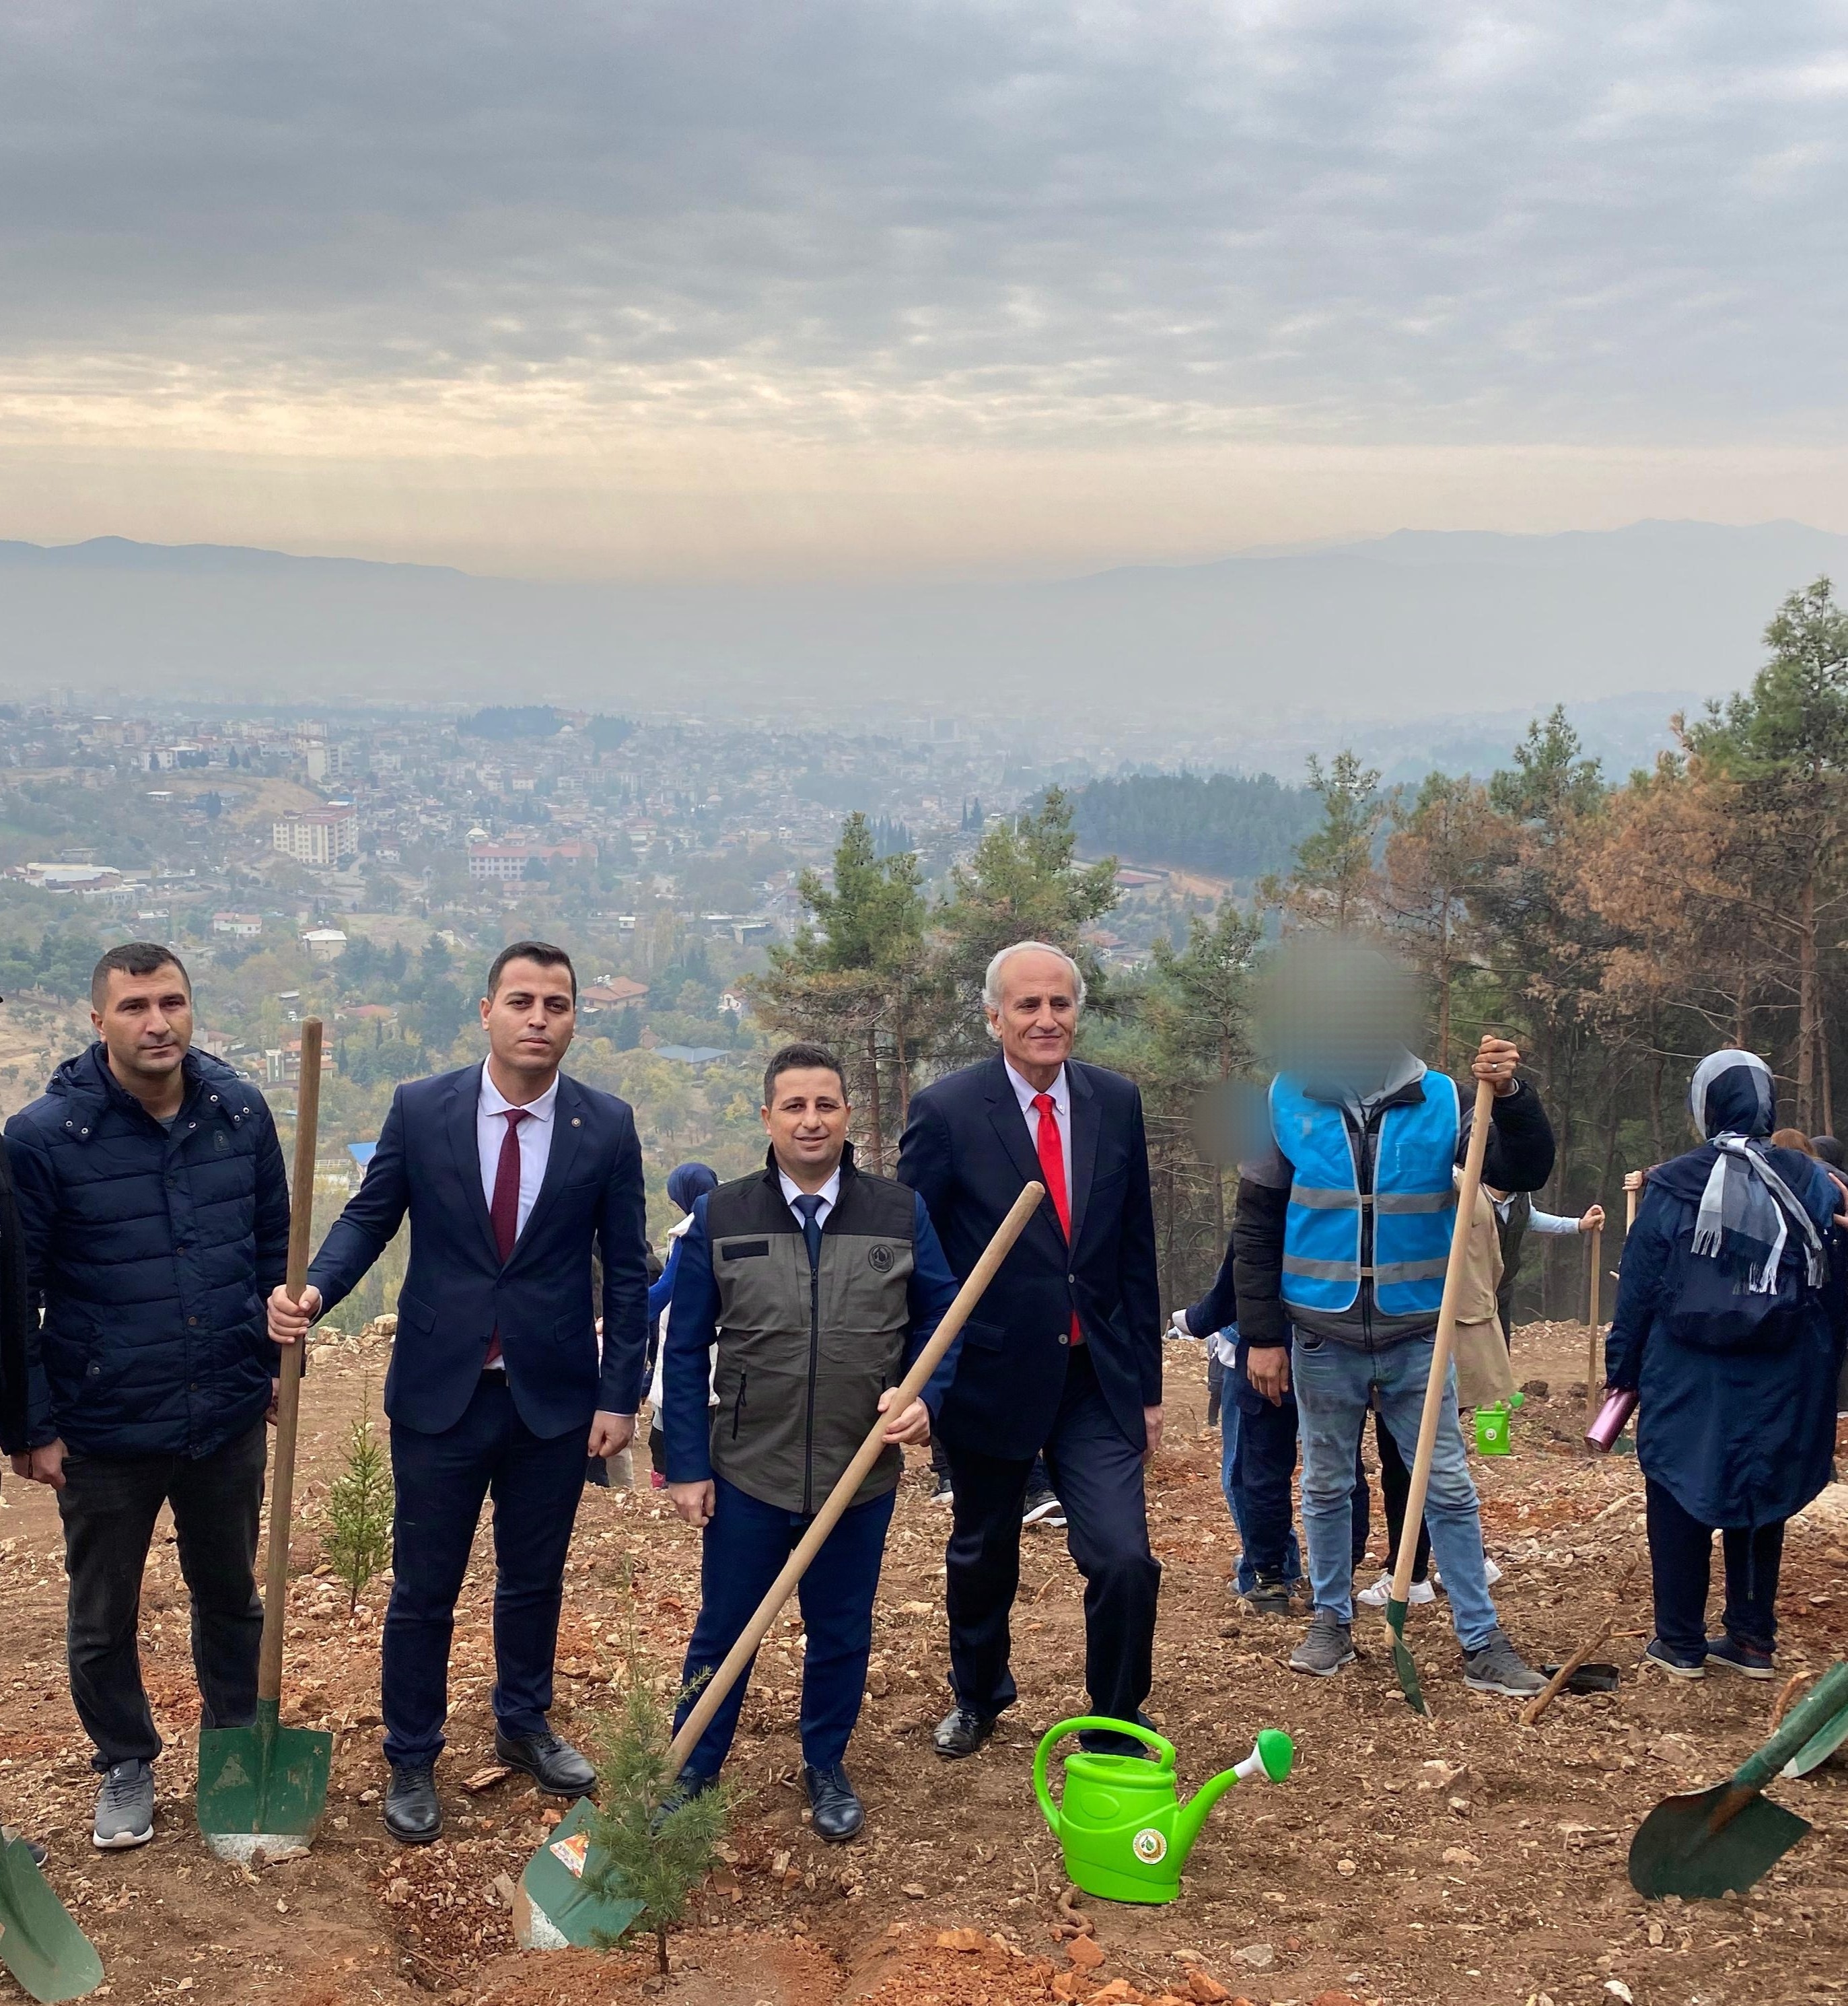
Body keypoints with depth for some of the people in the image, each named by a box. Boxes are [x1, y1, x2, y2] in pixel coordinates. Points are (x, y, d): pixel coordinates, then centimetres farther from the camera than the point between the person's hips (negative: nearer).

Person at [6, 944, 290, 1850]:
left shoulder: (240, 1110, -6)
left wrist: (276, 1362, 8)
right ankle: (125, 1766, 37)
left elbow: (274, 1243, 7)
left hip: (228, 1419, 3)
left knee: (231, 1594, 20)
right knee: (104, 1615, 15)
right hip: (104, 1433, -2)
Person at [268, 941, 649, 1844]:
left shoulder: (607, 1126, -6)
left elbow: (626, 1269, -1)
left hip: (555, 1397, 1)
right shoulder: (420, 1109, -7)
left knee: (534, 1578, 18)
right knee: (423, 1589, 9)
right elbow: (368, 1218, 0)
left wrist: (620, 1396, -4)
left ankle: (523, 1724, 40)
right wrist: (314, 1290, -20)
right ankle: (411, 1760, 27)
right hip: (438, 1393, -1)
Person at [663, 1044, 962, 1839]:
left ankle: (826, 1767, 34)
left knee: (841, 1633, 14)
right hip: (747, 1471, -1)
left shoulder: (901, 1213, 0)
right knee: (722, 1632, 10)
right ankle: (692, 1774, 26)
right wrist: (686, 1466, -3)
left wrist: (923, 1395, -13)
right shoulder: (720, 1217, -2)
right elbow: (685, 1351, 0)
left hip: (861, 1471, 1)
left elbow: (939, 1319, 6)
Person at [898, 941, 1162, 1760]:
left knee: (1125, 1561, -9)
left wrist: (1147, 1386, 7)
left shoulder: (1117, 1103, 0)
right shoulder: (946, 1110, -11)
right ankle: (977, 1697, 45)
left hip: (1097, 1381, 2)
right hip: (990, 1377, -2)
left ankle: (1116, 1733, 13)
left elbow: (1136, 1254, 6)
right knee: (982, 1560, 18)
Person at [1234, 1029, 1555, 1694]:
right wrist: (1262, 1335, -2)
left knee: (1449, 1489, 4)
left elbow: (1525, 1172, -9)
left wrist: (1511, 1097, -27)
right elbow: (1255, 1228, 0)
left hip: (1415, 1339, 0)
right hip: (1322, 1338, 0)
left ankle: (1482, 1640, 13)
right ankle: (1332, 1620, 28)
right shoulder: (1290, 1101, -5)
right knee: (1327, 1486, 13)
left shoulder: (1438, 1101, -4)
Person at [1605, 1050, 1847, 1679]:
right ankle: (1752, 1639, 18)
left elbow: (1637, 1288, -2)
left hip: (1686, 1383, -2)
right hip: (1780, 1387, 2)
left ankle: (1680, 1643, 12)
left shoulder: (1671, 1186, -5)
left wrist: (1621, 1369, 6)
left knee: (1678, 1499, 8)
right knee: (1760, 1500, 15)